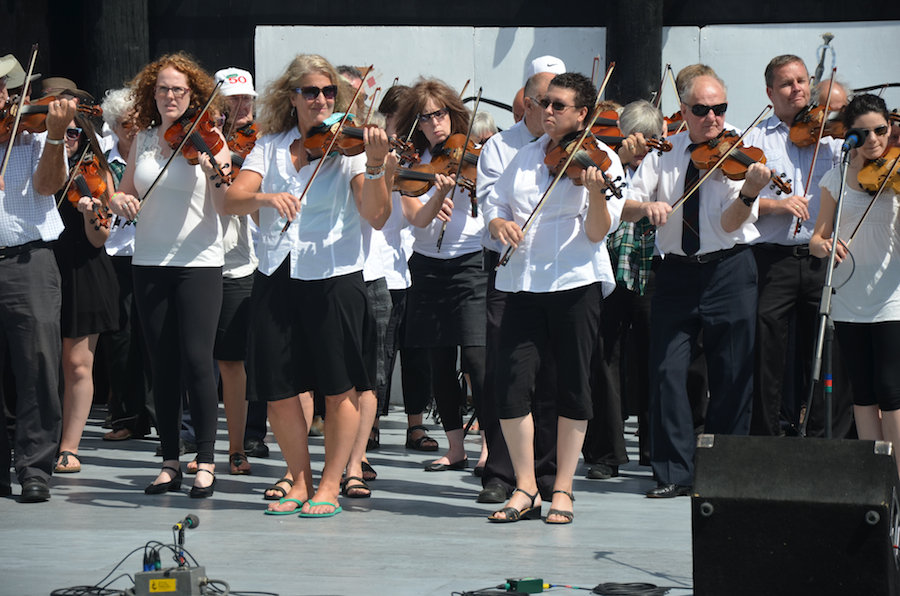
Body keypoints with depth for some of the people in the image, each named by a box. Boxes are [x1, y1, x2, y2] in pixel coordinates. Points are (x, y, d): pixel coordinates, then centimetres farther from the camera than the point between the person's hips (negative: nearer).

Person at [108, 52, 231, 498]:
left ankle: (206, 462, -3)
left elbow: (225, 208, -10)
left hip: (199, 264, -4)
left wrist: (219, 175, -29)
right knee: (162, 365, 5)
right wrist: (118, 201, -4)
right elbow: (123, 193, 18)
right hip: (150, 264, 4)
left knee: (195, 360, -10)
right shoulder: (143, 141, 10)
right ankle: (170, 463, 11)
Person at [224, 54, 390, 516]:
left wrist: (374, 167, -29)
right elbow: (232, 200, -5)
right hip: (276, 280, 3)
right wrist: (266, 198, -26)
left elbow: (376, 216, -13)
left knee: (339, 388, 2)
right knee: (277, 390, 5)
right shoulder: (270, 147, 8)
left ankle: (330, 486, 14)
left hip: (334, 277, -3)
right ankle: (300, 482, 20)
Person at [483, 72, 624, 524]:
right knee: (510, 382, -7)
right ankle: (525, 488, 4)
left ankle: (563, 490, 12)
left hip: (575, 282, -3)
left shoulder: (601, 160, 0)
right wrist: (498, 222, -5)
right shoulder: (526, 157, 14)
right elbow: (494, 203, 17)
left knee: (572, 385, 1)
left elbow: (596, 233, -8)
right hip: (523, 283, 3)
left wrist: (597, 193, -26)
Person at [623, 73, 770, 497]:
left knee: (732, 376, 0)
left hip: (729, 271, -2)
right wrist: (646, 206, -19)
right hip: (676, 271, 2)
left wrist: (749, 192, -32)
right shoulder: (664, 153, 7)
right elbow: (625, 208, 2)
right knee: (666, 370, -6)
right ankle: (675, 472, 1)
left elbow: (729, 224, -13)